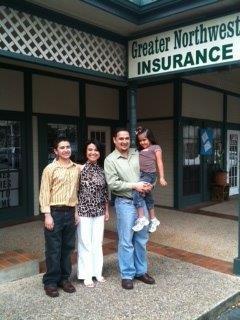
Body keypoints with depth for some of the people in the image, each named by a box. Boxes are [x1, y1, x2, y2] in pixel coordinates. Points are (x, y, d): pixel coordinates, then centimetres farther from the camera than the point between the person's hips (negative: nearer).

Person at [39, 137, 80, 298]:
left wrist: (77, 212, 10)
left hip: (70, 212, 4)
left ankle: (64, 278, 27)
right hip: (55, 212, -4)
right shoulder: (50, 169, -5)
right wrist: (47, 215, -13)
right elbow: (44, 193, -7)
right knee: (53, 249, 3)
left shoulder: (77, 168, 8)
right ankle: (51, 281, 17)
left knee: (68, 247, 12)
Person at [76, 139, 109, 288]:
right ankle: (87, 275, 18)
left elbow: (105, 192, 12)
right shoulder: (81, 169, -9)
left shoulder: (102, 170, 5)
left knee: (98, 242, 13)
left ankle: (97, 272, 28)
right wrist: (75, 211, -10)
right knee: (85, 243, 5)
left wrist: (107, 210, 13)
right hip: (84, 211, -4)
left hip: (99, 212, 5)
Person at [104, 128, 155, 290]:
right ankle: (127, 275, 16)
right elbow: (113, 183, -13)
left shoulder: (138, 154, 7)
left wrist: (150, 184, -5)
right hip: (125, 203, -4)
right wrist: (134, 185, -16)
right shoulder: (110, 160, -5)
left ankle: (141, 271, 29)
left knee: (142, 239, 14)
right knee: (126, 241, 2)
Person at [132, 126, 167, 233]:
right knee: (147, 197, 16)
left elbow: (159, 163, -4)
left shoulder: (155, 148, 2)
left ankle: (141, 218, -21)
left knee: (136, 192, -24)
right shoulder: (140, 150, 18)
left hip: (149, 175, -7)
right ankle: (153, 219, 31)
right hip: (140, 175, 7)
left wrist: (161, 177, -9)